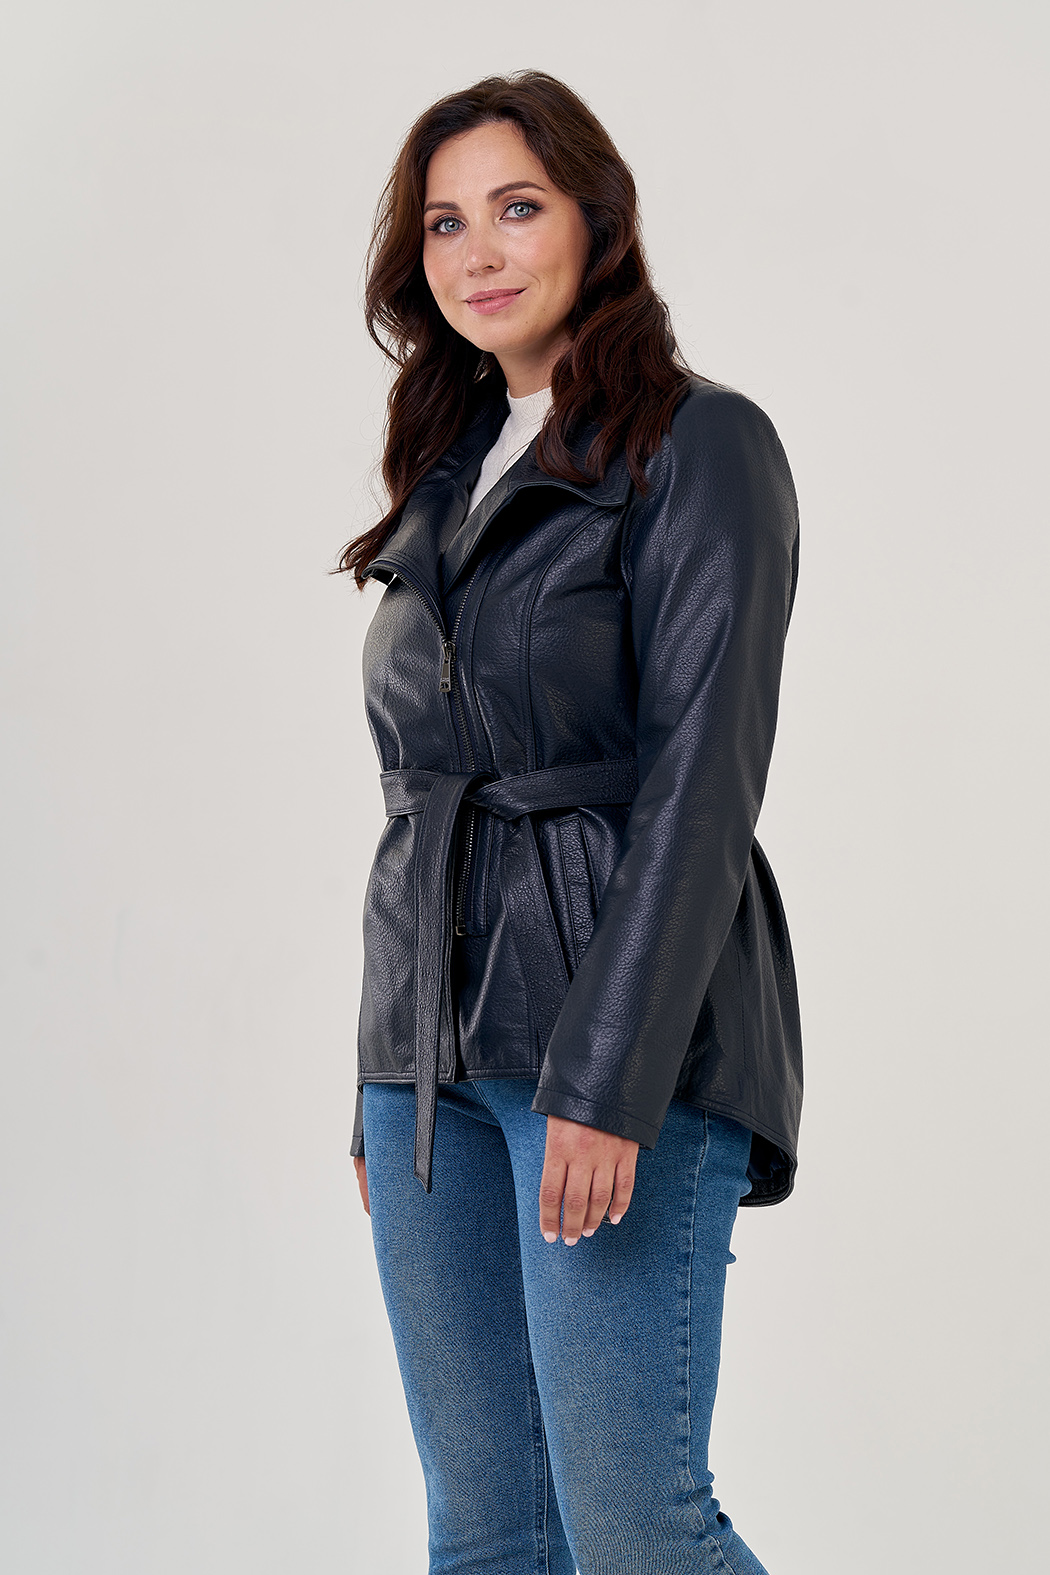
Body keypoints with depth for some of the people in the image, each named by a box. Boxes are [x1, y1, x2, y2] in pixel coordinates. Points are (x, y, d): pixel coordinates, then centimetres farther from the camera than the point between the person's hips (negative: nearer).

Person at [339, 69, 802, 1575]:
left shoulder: (703, 446, -5)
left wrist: (608, 1083, -20)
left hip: (620, 1043, -7)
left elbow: (702, 784, -13)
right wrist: (385, 1084, 16)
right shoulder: (454, 472, 17)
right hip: (435, 1044, 7)